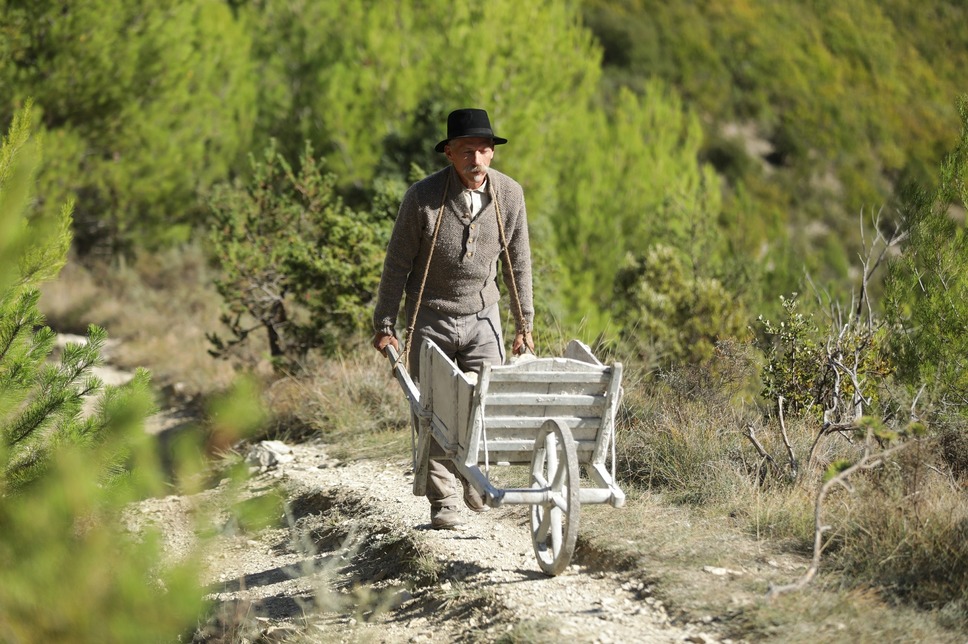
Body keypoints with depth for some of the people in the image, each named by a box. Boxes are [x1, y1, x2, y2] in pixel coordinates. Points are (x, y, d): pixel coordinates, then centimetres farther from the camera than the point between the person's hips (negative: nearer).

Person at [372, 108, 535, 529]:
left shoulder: (509, 194, -5)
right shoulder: (422, 197, -15)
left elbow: (518, 262, 6)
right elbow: (397, 264, -7)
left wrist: (524, 324, 9)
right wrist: (385, 325, -6)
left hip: (482, 317, 2)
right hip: (431, 318, -2)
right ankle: (443, 501, 9)